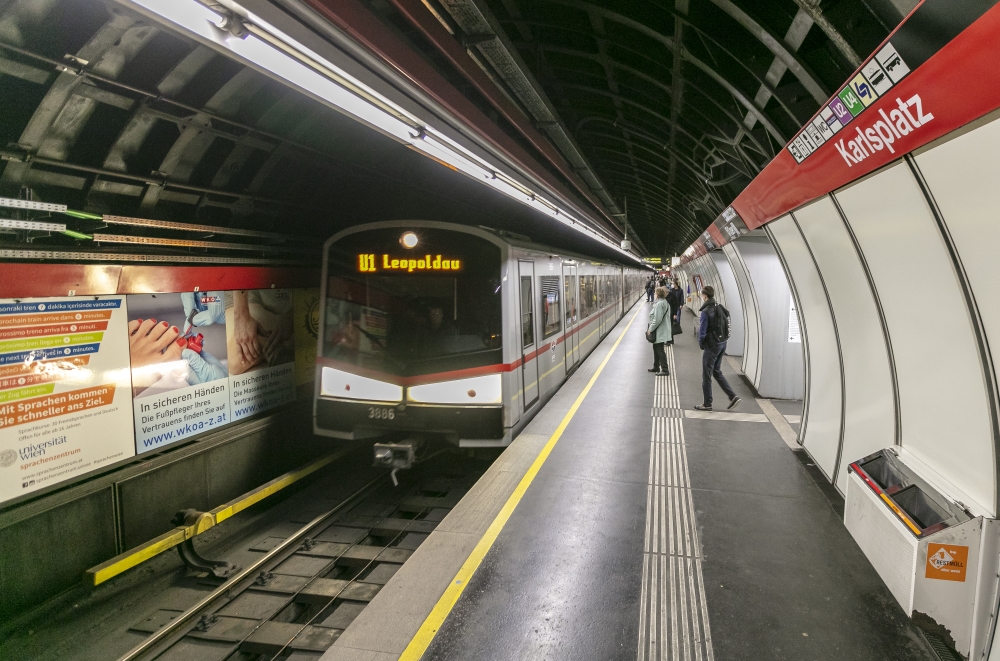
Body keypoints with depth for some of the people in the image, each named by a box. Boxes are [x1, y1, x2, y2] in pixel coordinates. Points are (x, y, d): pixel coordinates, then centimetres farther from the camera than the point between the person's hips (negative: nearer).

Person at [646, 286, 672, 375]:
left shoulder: (659, 304, -21)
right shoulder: (665, 303, 11)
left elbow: (657, 319, -24)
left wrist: (650, 329, -15)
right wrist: (651, 328, 17)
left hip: (659, 331, -10)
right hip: (661, 331, 10)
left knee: (660, 350, -4)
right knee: (656, 348, 20)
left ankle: (665, 370, 0)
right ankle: (656, 367, 31)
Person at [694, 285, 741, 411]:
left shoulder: (706, 312, -19)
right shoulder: (721, 308, 6)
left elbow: (703, 331, -19)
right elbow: (726, 326, 12)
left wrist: (701, 344, -2)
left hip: (712, 345, -8)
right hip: (722, 344, 8)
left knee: (706, 375, 5)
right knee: (717, 371, 21)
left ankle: (707, 404, 14)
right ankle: (733, 396, 14)